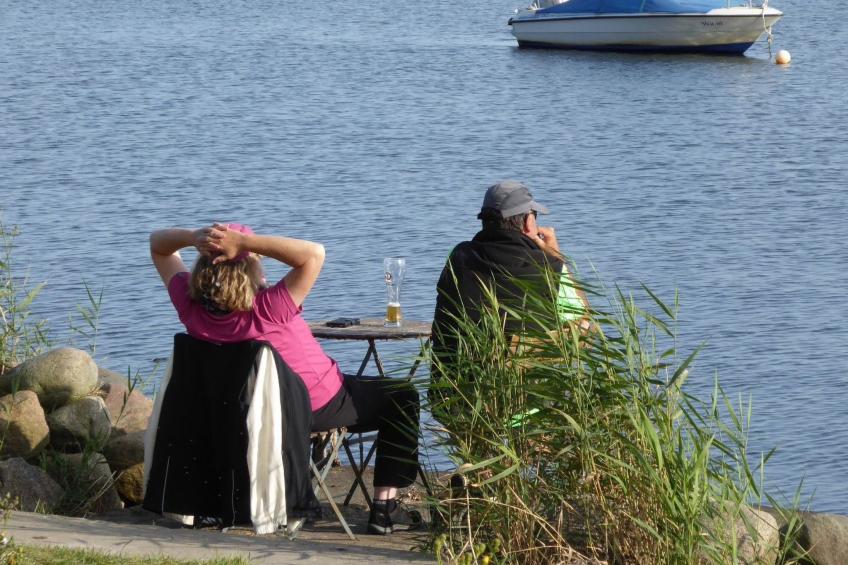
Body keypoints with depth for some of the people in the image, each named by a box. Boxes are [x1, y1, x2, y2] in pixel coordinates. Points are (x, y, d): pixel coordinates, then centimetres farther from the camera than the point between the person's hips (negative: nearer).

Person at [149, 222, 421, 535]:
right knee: (402, 398, 15)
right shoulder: (267, 310, -38)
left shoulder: (191, 307, -22)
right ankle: (385, 508, 10)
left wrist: (193, 237, -32)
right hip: (319, 404, -6)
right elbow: (314, 253, -40)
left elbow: (158, 244, -10)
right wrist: (243, 242, -44)